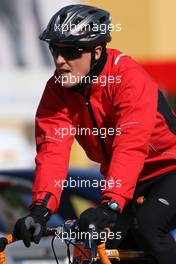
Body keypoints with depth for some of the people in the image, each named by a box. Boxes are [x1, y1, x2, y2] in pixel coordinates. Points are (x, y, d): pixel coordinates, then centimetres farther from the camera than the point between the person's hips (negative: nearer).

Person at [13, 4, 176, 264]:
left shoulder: (129, 77, -28)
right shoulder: (57, 89, -12)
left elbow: (130, 145, -40)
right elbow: (52, 148, -23)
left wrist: (110, 205, -52)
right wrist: (40, 208, -39)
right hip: (121, 178, 6)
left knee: (147, 228, -28)